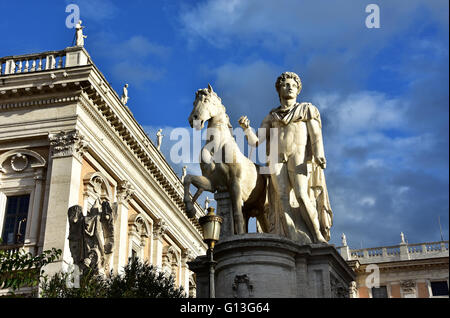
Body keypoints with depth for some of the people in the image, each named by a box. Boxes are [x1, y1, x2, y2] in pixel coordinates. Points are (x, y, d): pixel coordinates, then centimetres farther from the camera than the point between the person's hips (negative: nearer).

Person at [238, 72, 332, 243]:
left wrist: (319, 156, -13)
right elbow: (255, 141, 17)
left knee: (301, 195, -20)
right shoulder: (271, 117, 25)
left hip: (299, 156, -2)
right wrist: (246, 127, -3)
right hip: (276, 159, 2)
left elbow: (316, 134, 5)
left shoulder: (307, 109, 19)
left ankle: (318, 236, -11)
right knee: (283, 197, -16)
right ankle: (299, 242, -22)